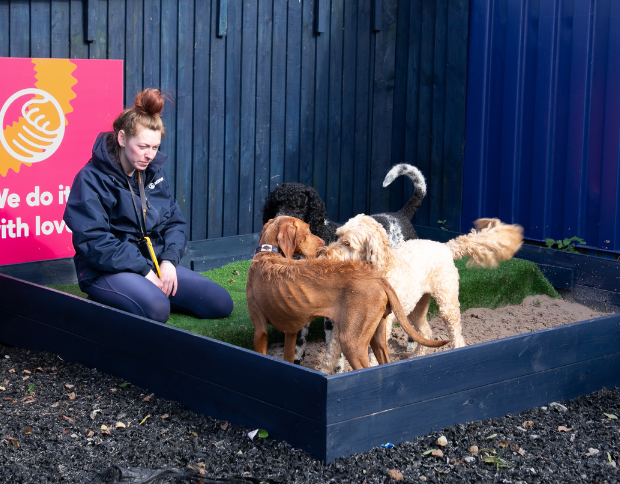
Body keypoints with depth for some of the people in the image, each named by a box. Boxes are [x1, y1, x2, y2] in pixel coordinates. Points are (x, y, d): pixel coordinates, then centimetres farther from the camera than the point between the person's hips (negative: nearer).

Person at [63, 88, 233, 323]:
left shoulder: (154, 172, 11)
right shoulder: (92, 178, -10)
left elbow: (175, 222, 13)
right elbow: (94, 241, -17)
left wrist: (169, 260, -7)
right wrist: (143, 270, -19)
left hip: (155, 264, 7)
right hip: (108, 271, -7)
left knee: (221, 303, -6)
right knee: (156, 309, -36)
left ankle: (151, 293, 7)